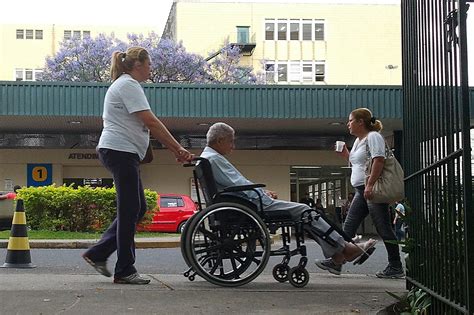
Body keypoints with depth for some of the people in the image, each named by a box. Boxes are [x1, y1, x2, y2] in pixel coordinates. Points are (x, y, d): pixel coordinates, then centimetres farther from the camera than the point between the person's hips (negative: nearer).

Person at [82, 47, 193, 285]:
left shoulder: (124, 85, 23)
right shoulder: (129, 85, -10)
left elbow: (147, 126, 21)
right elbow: (151, 122, -17)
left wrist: (174, 150, 15)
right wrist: (179, 149, -13)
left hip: (122, 153, 10)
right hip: (120, 151, -10)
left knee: (137, 209, 11)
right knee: (130, 211, -6)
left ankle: (98, 253, 15)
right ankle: (125, 270, 0)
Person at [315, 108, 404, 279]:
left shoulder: (373, 136, -8)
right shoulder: (358, 140, 20)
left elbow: (378, 160, -20)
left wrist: (370, 185, -26)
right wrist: (345, 154, 15)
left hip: (373, 190, -10)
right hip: (362, 191, 10)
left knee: (383, 228, -6)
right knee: (349, 226, 7)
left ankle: (396, 267, 0)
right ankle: (337, 261, 8)